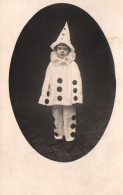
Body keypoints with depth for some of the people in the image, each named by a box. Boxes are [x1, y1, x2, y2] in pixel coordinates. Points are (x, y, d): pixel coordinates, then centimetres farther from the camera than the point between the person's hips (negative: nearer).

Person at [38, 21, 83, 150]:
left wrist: (76, 96, -11)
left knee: (69, 119, 0)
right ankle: (58, 137, 26)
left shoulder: (72, 65, -1)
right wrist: (45, 96, 4)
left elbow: (76, 81, -5)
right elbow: (47, 81, 7)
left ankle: (70, 138, 11)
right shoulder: (52, 65, 7)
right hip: (55, 98, 4)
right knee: (57, 118, 13)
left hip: (68, 98, -3)